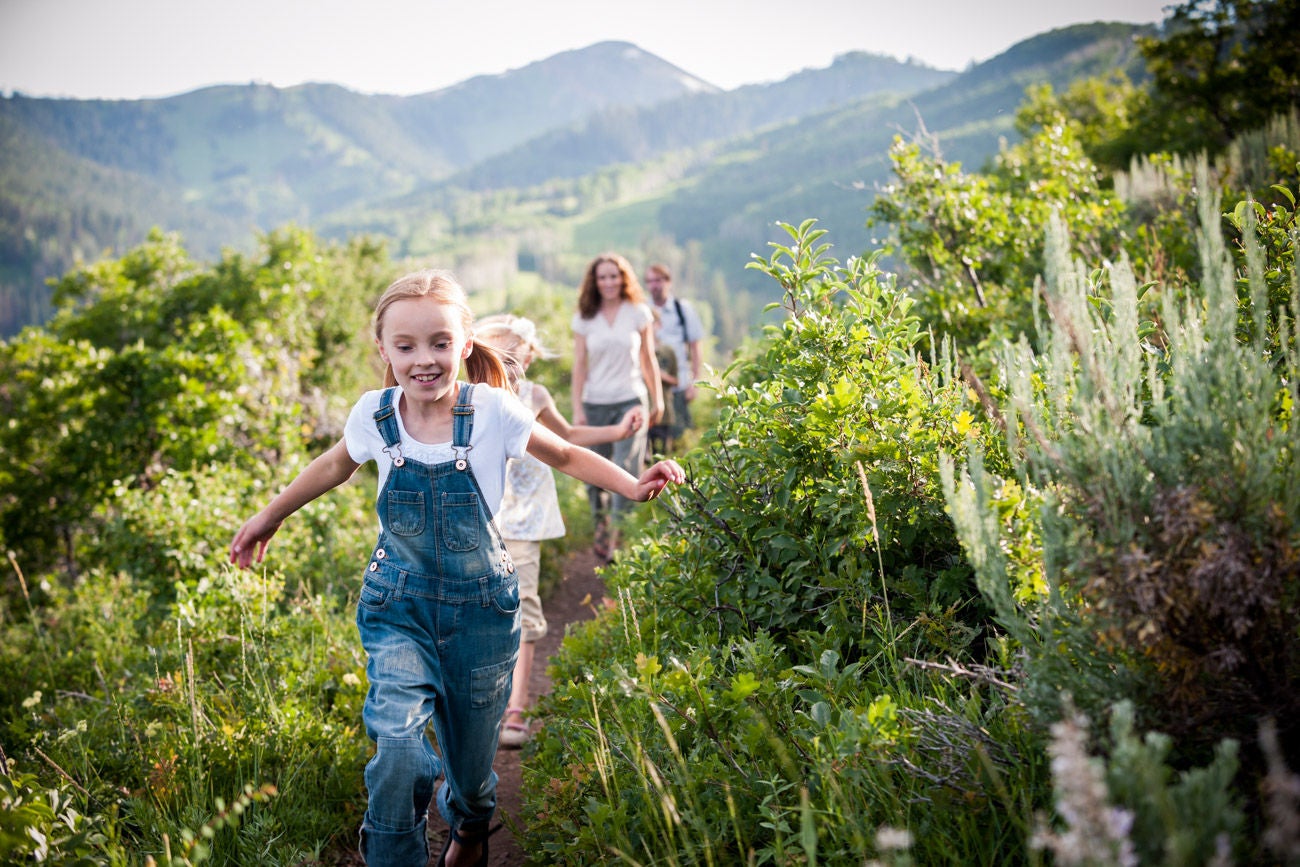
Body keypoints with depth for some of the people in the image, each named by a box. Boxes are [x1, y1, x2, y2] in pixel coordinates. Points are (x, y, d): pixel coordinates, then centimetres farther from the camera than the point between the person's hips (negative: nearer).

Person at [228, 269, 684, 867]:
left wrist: (632, 485, -17)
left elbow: (566, 456, -1)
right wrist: (268, 516, 17)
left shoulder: (491, 410, -16)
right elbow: (335, 466, 12)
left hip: (480, 604, 0)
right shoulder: (374, 414, -10)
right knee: (397, 737, -25)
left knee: (470, 754, 14)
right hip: (398, 602, 0)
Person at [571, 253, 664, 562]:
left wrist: (657, 400, 11)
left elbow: (648, 360, 9)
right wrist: (577, 409, -1)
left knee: (626, 472, -12)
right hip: (595, 405, 2)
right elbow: (579, 366, 4)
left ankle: (618, 534, -9)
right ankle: (601, 529, 21)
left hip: (630, 402, -1)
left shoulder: (639, 313, 3)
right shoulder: (584, 318, 4)